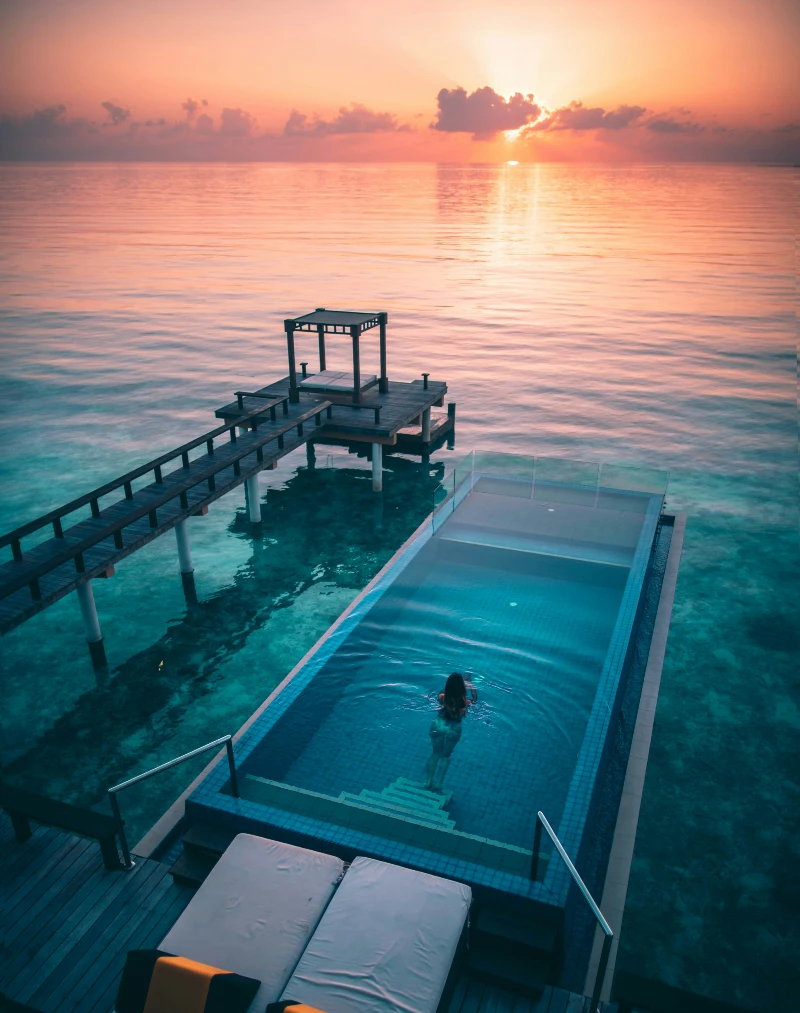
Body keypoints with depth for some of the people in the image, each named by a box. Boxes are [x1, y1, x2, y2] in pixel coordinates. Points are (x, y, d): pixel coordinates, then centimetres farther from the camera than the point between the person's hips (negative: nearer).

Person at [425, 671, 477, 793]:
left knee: (435, 754, 21)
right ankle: (437, 784, 18)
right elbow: (475, 699, 12)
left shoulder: (442, 698, -11)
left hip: (438, 725, 1)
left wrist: (451, 682, 23)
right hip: (454, 729, -1)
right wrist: (470, 685, 27)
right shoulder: (465, 702, -12)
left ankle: (428, 782, 24)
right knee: (446, 756, 18)